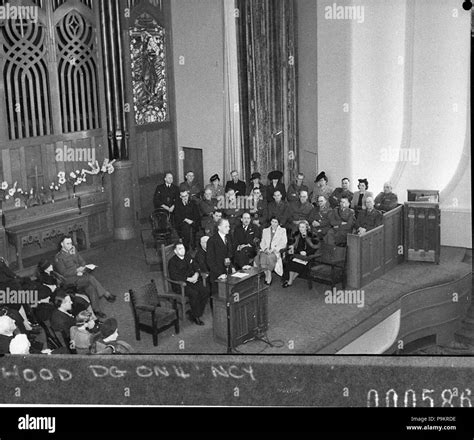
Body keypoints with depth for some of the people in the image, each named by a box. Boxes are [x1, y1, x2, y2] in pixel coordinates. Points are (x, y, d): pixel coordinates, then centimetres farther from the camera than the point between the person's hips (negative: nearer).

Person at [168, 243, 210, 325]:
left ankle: (193, 315, -10)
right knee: (194, 294, -32)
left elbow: (196, 268, 16)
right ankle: (196, 316, -15)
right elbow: (174, 276, -18)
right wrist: (188, 279, -22)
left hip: (192, 281, 6)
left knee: (205, 291, -18)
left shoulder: (188, 257, 15)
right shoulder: (172, 262, -6)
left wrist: (196, 275, -8)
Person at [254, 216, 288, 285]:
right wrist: (265, 248, -8)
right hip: (266, 250, 3)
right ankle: (267, 275, -19)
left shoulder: (282, 230, 12)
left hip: (276, 251, -2)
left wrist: (273, 249, -11)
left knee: (269, 257, -35)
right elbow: (262, 243, 15)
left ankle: (268, 277, -21)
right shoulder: (265, 230, 21)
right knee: (262, 257, -32)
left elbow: (283, 244, 3)